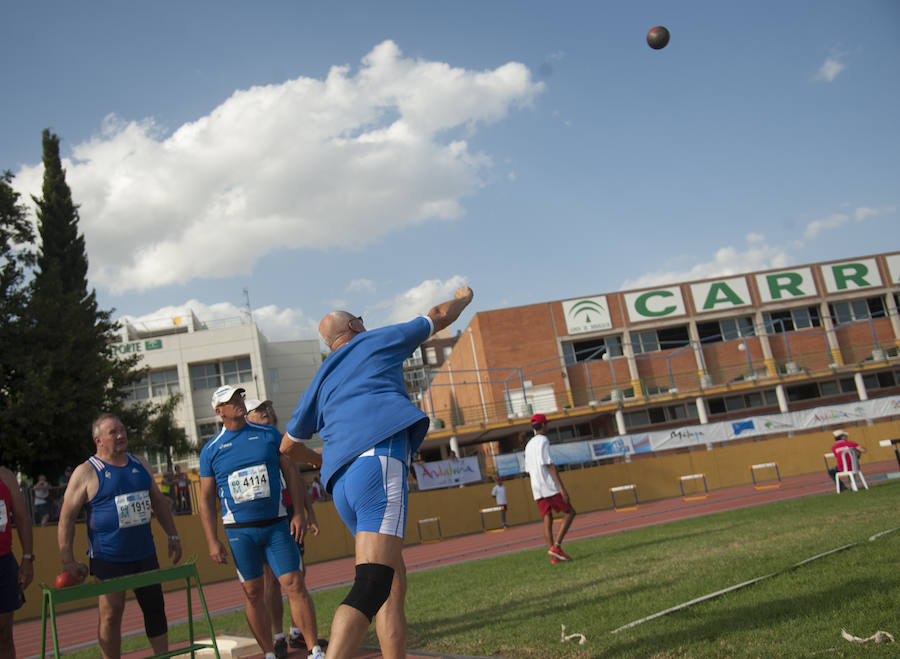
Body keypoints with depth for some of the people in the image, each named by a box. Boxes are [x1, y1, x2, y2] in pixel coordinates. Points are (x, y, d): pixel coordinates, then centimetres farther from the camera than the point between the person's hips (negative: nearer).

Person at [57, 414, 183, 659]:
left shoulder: (139, 464, 10)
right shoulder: (86, 472, -6)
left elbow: (159, 501, 19)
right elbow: (66, 517, -8)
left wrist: (173, 536, 15)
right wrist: (67, 560, -13)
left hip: (144, 553, 5)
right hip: (107, 559, -5)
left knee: (155, 608, 8)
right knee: (111, 614, -2)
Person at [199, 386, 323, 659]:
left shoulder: (269, 434, 5)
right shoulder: (211, 450, 3)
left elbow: (291, 472, 8)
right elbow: (206, 498, 5)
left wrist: (299, 512, -1)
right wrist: (212, 541, -1)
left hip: (276, 524, 0)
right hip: (239, 531, 0)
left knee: (294, 585, -6)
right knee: (253, 593, 3)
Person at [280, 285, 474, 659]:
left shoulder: (322, 379, 30)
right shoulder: (377, 340, 19)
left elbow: (288, 446, 35)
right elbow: (439, 317, 33)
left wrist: (317, 459, 55)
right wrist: (463, 298, 54)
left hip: (340, 481, 7)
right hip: (378, 461, -7)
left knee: (393, 585, 12)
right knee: (371, 586, -21)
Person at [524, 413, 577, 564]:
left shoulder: (529, 444, 19)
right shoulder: (543, 440, -7)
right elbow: (549, 464, -15)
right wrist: (562, 488, -18)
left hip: (537, 489, 8)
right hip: (549, 486, -8)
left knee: (548, 520, 4)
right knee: (570, 512, 0)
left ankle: (555, 556, -3)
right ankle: (556, 546, -12)